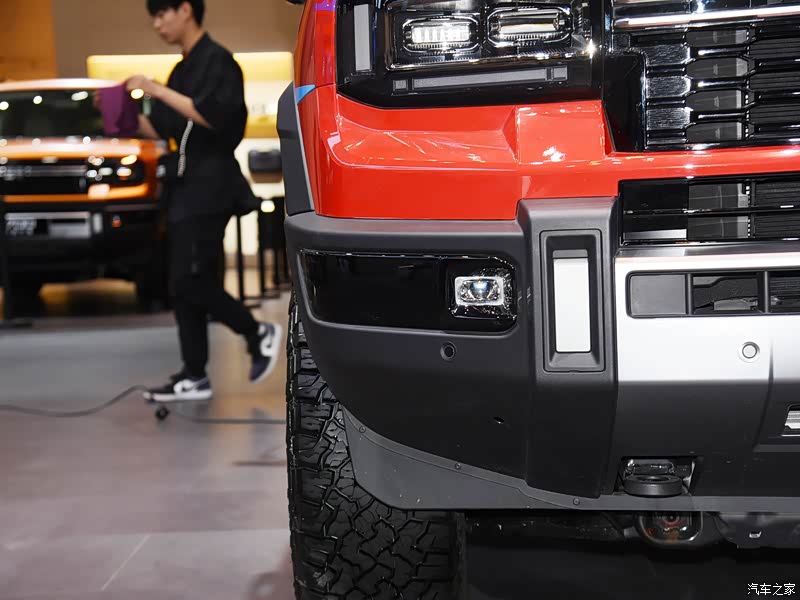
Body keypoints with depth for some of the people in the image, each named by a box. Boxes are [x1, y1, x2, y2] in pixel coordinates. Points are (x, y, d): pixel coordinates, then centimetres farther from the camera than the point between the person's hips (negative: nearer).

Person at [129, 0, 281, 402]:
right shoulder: (182, 69, 19)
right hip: (185, 188, 9)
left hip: (209, 188, -9)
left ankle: (258, 333, 6)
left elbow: (213, 117, -22)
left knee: (191, 281, -13)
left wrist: (157, 91, -20)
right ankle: (194, 377, 10)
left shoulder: (217, 61, -8)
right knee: (185, 285, 6)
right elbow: (161, 130, 20)